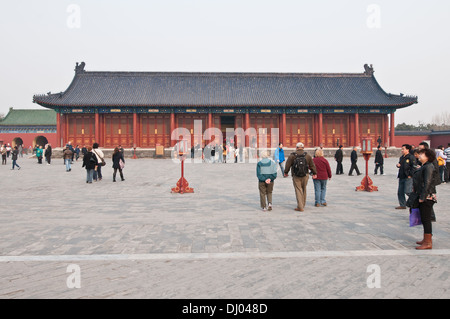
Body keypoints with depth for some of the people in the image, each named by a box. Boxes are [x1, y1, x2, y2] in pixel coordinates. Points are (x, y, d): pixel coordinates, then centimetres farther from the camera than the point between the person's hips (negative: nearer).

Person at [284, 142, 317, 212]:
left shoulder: (292, 156, -4)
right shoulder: (308, 156, 3)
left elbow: (288, 165, 1)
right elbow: (312, 165, 10)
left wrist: (286, 172, 16)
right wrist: (314, 173, 22)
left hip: (296, 176, -3)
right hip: (305, 175, 3)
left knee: (298, 190, -1)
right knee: (304, 189, 16)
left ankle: (300, 207, -5)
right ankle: (303, 204, 27)